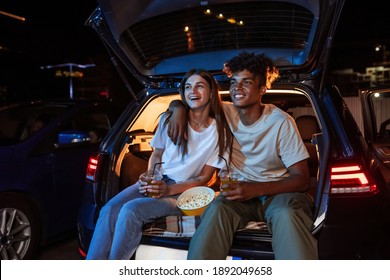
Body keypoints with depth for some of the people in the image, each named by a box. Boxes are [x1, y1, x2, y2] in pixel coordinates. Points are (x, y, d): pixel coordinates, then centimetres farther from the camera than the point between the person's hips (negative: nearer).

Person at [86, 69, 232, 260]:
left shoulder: (220, 132, -6)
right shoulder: (169, 120, 3)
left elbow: (204, 177, -3)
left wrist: (168, 189, -17)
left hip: (184, 192, -4)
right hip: (157, 181, 4)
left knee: (131, 210, -29)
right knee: (110, 209, -23)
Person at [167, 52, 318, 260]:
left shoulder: (281, 122, -10)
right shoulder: (225, 112, 1)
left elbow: (302, 179, -10)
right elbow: (177, 102, 15)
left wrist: (256, 189, -25)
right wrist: (178, 109, -12)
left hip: (278, 190, -2)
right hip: (243, 189, 3)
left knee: (286, 213, -38)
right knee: (217, 208, -32)